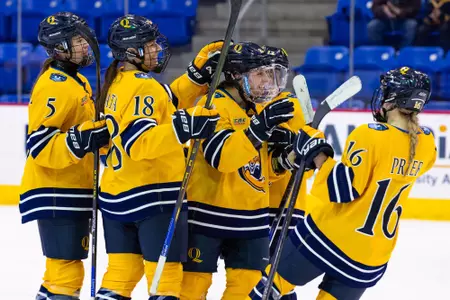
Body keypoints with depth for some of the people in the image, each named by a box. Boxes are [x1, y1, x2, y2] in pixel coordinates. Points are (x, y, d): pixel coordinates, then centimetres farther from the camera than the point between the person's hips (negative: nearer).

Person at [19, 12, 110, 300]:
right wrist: (80, 141, -35)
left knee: (66, 268, 17)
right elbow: (40, 146, -24)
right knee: (66, 272, -12)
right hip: (55, 193, -10)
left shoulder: (78, 81, 14)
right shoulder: (54, 87, -17)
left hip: (74, 193, 10)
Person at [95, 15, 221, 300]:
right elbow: (138, 142, -28)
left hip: (117, 194, 9)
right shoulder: (143, 86, -16)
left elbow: (165, 102, 20)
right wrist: (182, 127, -39)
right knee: (166, 273, -4)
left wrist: (199, 73, 10)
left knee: (122, 272, 12)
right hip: (153, 195, -9)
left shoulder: (118, 83, 13)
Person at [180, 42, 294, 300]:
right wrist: (260, 126, -34)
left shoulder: (258, 108, 11)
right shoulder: (214, 105, -14)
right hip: (209, 213, -7)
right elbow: (221, 156, -29)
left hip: (251, 214, 7)